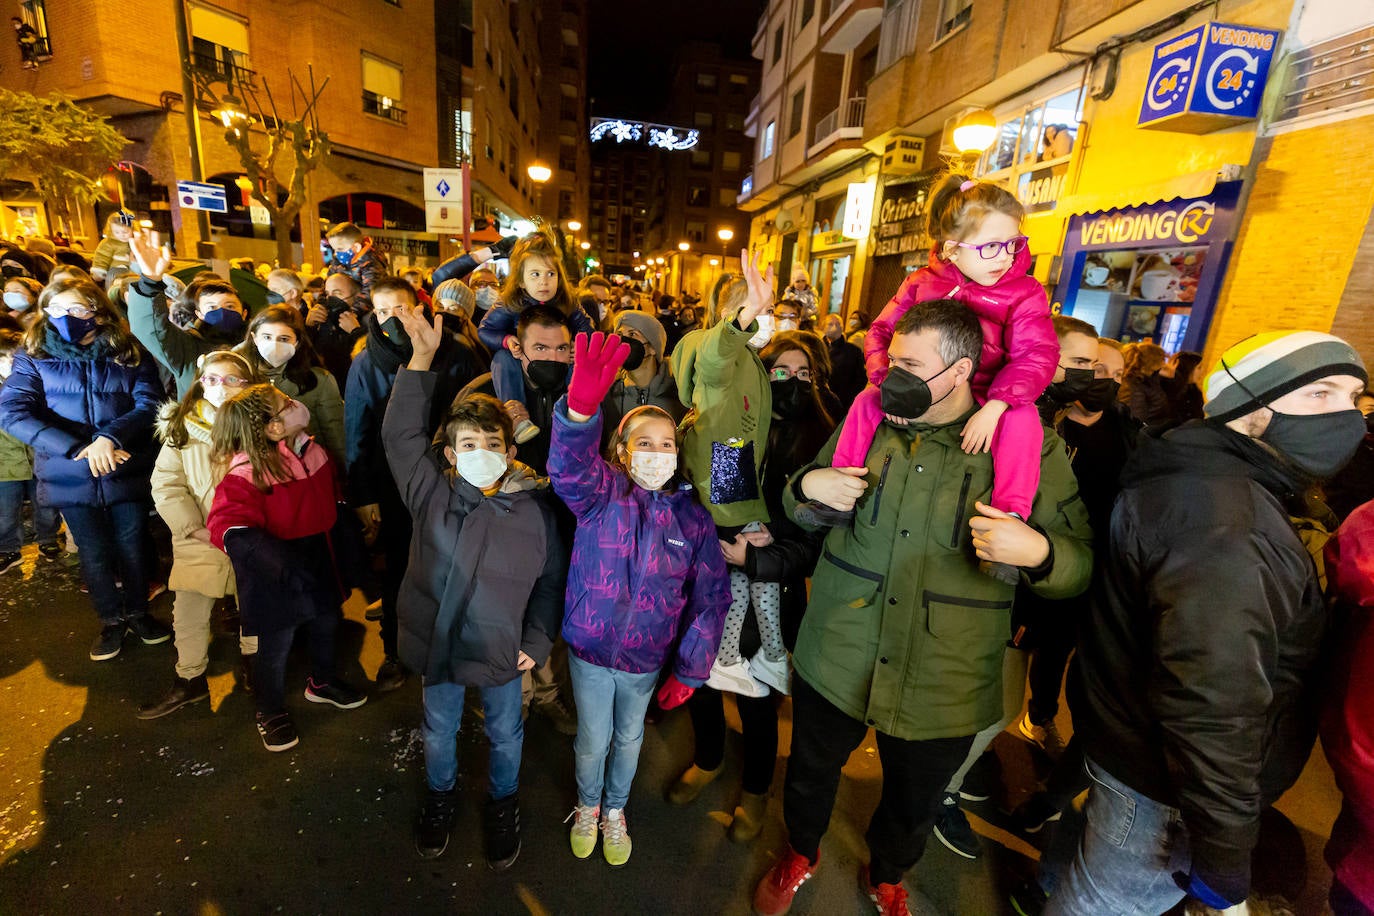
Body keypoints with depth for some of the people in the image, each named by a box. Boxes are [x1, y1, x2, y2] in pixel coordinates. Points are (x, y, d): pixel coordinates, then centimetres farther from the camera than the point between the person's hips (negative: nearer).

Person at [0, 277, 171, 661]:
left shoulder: (129, 353, -2)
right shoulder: (33, 356, -2)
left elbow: (149, 404, -10)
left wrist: (109, 437, -26)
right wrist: (79, 449, -25)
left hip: (127, 470, 0)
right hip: (72, 479, 1)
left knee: (133, 545, 12)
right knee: (93, 552, 13)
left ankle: (138, 611, 34)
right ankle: (111, 620, 33)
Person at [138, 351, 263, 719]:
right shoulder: (182, 426, -2)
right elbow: (166, 483, -3)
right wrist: (196, 528, -11)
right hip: (200, 539, 1)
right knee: (189, 612, 5)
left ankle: (251, 659, 39)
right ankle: (189, 679, 26)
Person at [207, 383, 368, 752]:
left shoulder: (311, 451, -2)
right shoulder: (246, 473, -24)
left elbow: (331, 497, 14)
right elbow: (227, 521, -29)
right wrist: (261, 552, -46)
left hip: (319, 565, 7)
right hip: (279, 580, -7)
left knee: (326, 625, 24)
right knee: (275, 645, 10)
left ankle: (322, 682, 50)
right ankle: (271, 713, 35)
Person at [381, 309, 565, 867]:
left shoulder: (534, 512, -14)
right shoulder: (432, 496, -12)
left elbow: (551, 580, -4)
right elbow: (400, 435, -15)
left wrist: (537, 642, -5)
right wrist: (421, 360, -23)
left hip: (502, 650, -1)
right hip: (437, 643, 1)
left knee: (504, 733, 21)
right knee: (439, 729, 24)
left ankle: (502, 803, 50)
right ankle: (440, 795, 54)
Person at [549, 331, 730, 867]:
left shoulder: (692, 517, -11)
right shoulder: (602, 494, -15)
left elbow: (709, 599, -7)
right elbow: (571, 466, -38)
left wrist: (688, 673, -7)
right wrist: (582, 406, -58)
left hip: (647, 659, 2)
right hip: (589, 648, -1)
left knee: (628, 740, 24)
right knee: (592, 742, 18)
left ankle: (615, 811, 54)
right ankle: (587, 807, 51)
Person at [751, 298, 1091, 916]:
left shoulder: (1030, 447, -11)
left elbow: (1081, 565, -6)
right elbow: (801, 511, 10)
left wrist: (1037, 552, -30)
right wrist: (807, 485, -15)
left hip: (943, 684, -1)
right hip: (836, 658, 2)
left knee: (913, 806, 24)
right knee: (811, 774, 23)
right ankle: (800, 854, 57)